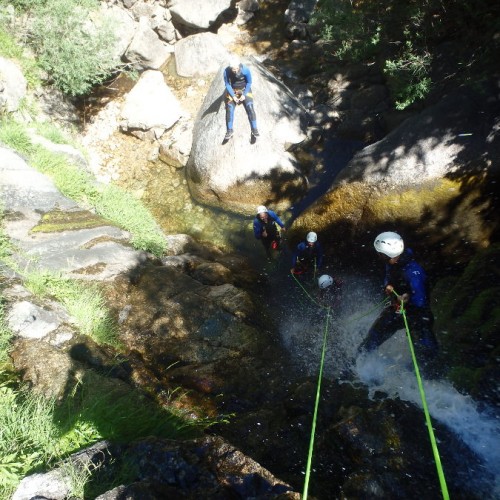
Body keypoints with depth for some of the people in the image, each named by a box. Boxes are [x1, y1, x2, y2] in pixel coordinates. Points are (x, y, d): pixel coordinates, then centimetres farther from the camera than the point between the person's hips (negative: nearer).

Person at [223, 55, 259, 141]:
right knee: (229, 108, -19)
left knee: (249, 107, -22)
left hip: (245, 90, -1)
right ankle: (229, 131, -15)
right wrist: (233, 96, -19)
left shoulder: (245, 70, -23)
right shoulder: (226, 71, -21)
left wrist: (244, 95, -18)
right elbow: (227, 84, -9)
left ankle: (254, 129, -22)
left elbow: (249, 83, -10)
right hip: (232, 91, 1)